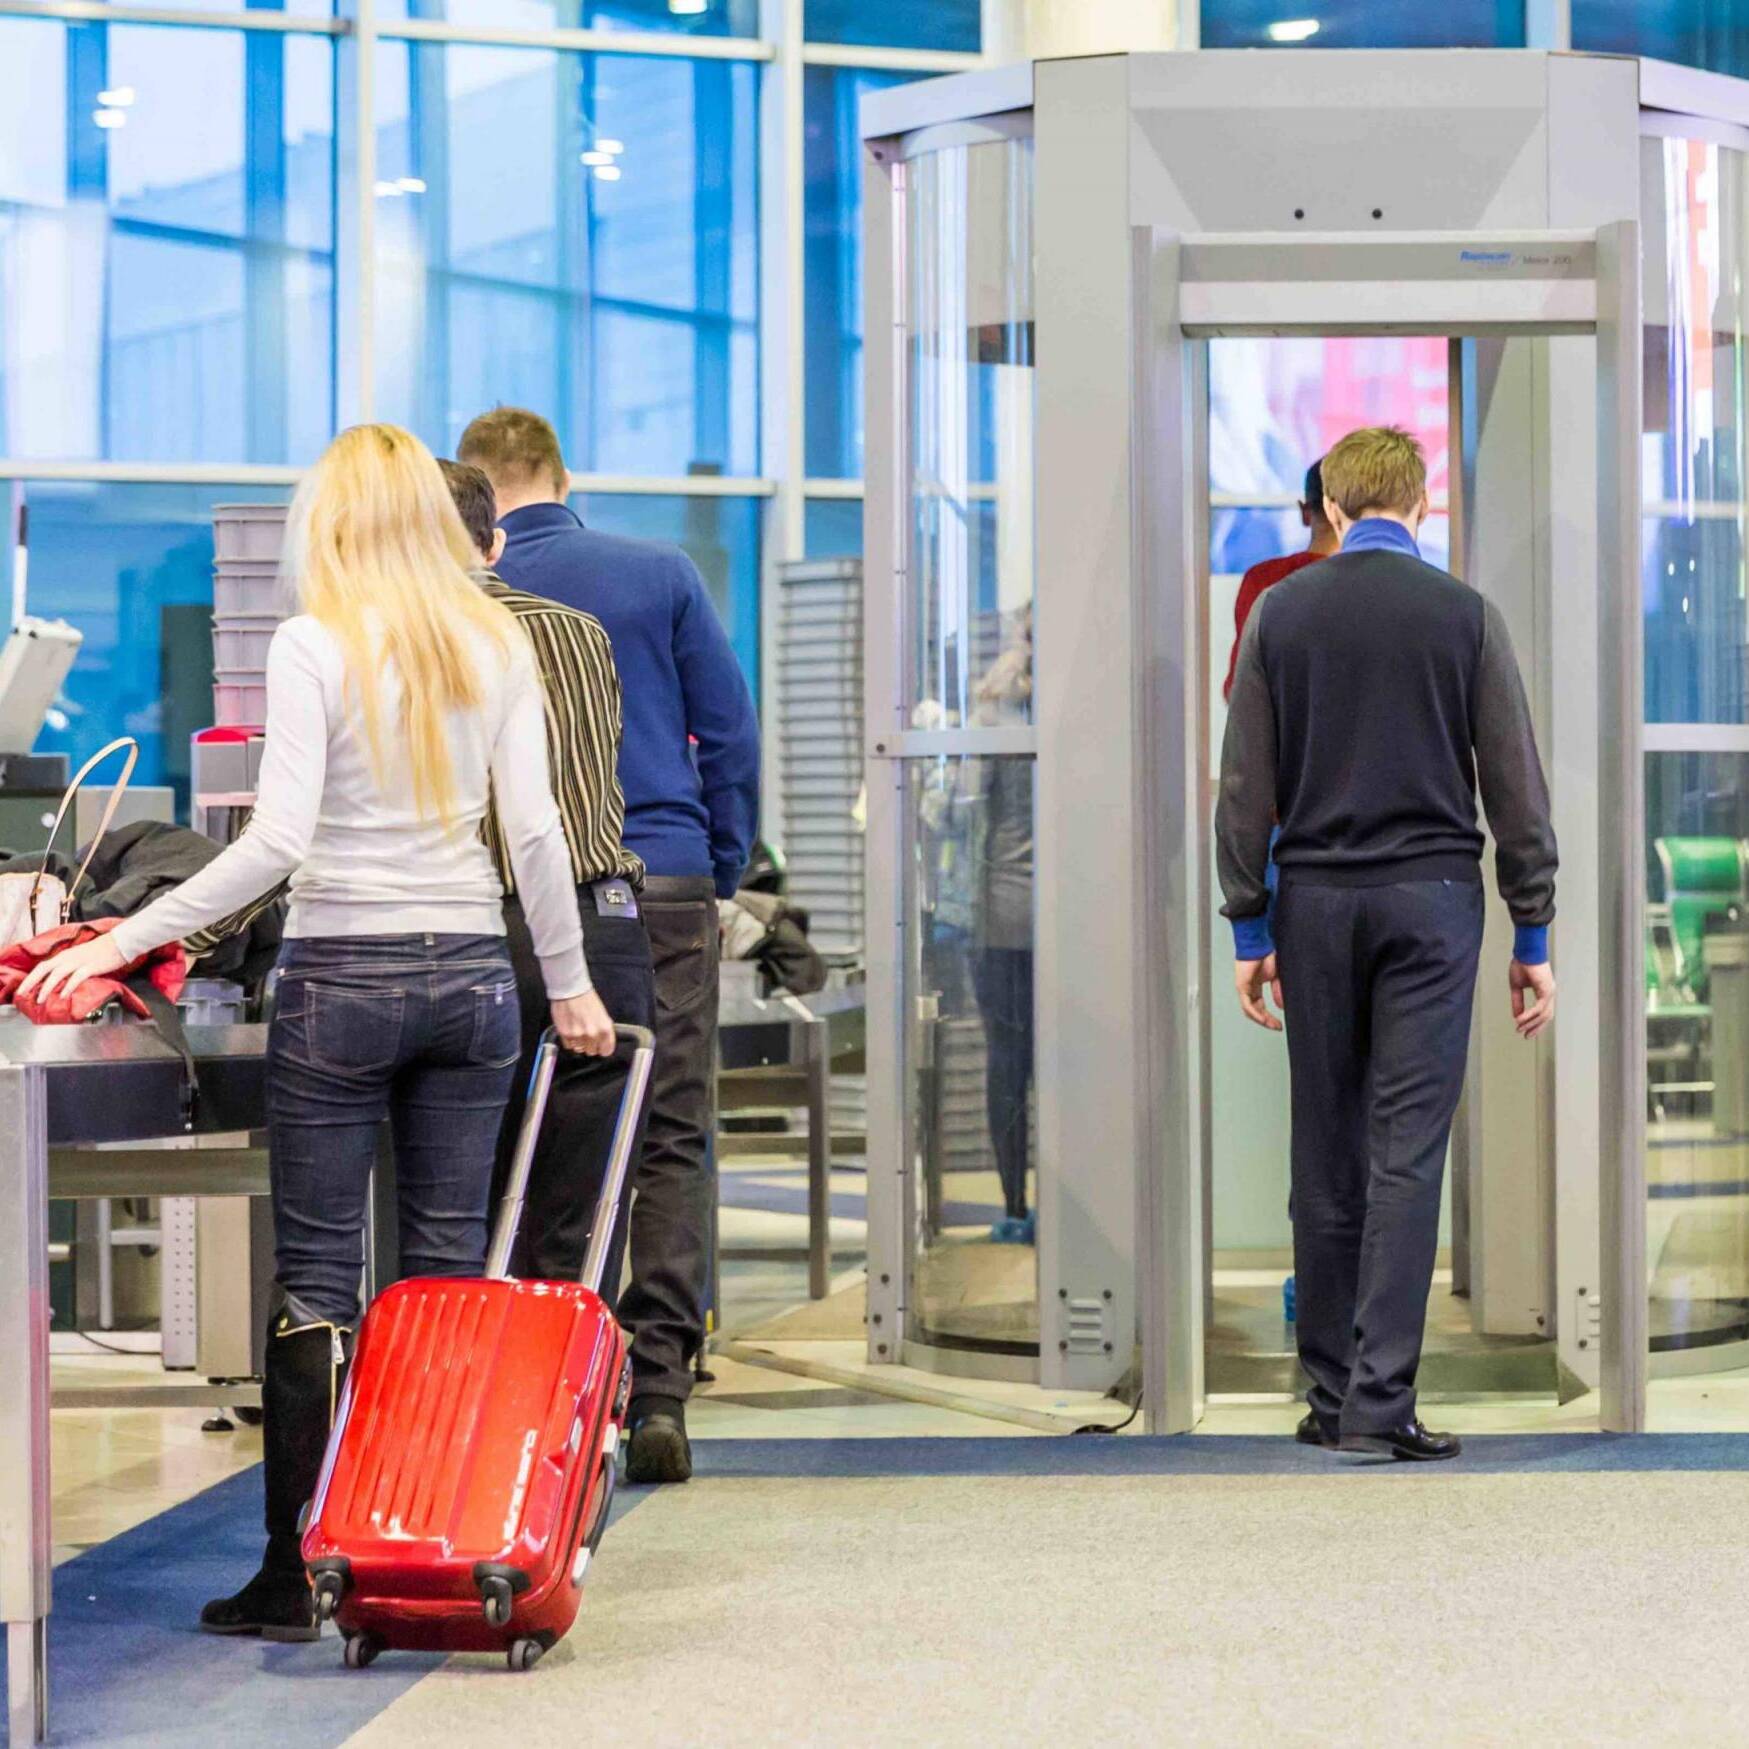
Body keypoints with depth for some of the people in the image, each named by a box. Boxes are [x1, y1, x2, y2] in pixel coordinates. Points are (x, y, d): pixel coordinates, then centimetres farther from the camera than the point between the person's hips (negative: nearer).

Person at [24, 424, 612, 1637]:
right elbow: (536, 830, 3)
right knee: (451, 1270, 9)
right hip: (472, 971, 4)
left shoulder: (313, 647, -7)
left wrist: (125, 943, -12)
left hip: (343, 977, -4)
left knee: (315, 1277, 1)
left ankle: (294, 1574, 3)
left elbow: (277, 843, -15)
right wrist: (572, 985, 12)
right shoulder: (499, 644, 5)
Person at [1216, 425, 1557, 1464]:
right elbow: (1516, 785, -2)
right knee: (1408, 1154, -4)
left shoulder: (1281, 613, 2)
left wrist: (1250, 930, 6)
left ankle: (1333, 1397, 13)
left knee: (1329, 1156, 9)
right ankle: (1382, 1401, -10)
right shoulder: (1465, 615, -2)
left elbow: (1246, 784, 1)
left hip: (1316, 905, 2)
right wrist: (1534, 937, 3)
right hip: (1431, 903, -2)